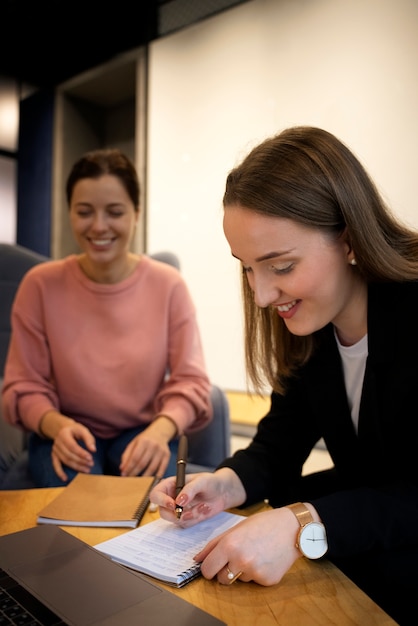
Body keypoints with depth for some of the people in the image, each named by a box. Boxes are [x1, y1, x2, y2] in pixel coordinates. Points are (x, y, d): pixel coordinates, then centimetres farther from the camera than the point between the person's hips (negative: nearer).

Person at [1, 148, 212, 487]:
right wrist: (58, 426, -25)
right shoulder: (41, 284, -8)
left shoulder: (169, 285, -9)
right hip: (66, 433, 0)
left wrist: (160, 431, -29)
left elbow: (190, 381, -9)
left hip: (143, 432, 1)